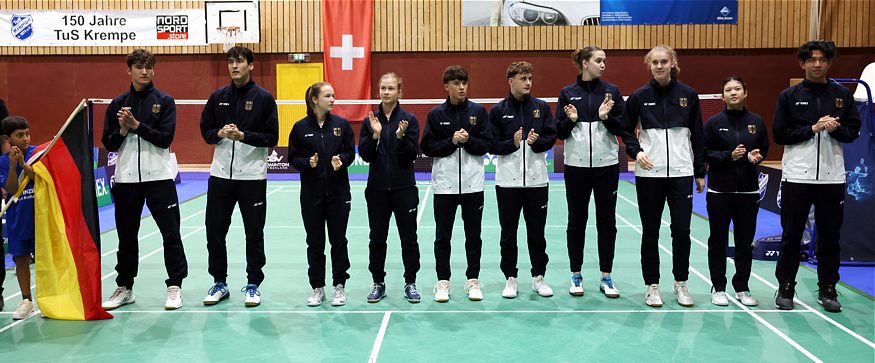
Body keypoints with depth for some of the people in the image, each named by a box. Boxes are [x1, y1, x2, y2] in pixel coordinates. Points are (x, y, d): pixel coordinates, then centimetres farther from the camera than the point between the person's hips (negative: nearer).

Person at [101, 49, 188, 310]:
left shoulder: (164, 101, 1)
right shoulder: (118, 104, 10)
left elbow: (165, 138, -9)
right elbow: (108, 143, 7)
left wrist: (136, 125, -15)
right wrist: (122, 130, -11)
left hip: (159, 177, -3)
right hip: (126, 178, 3)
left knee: (171, 233, -2)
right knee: (126, 236, 11)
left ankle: (175, 286, 8)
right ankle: (124, 288, 23)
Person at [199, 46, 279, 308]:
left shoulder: (264, 98, -3)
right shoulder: (218, 97, 8)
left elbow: (272, 137, -6)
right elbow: (205, 130, 11)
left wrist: (243, 135, -18)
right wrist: (220, 133, -10)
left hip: (252, 176, -3)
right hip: (220, 174, 3)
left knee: (254, 233, 5)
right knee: (215, 231, 7)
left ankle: (253, 284, 17)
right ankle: (219, 282, 22)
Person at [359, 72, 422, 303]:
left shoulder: (409, 120, -1)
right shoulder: (370, 120, 4)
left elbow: (412, 155, -7)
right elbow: (365, 155, -2)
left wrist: (401, 136, -22)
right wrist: (375, 135, -16)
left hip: (404, 188, -2)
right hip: (377, 188, 2)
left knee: (409, 237, 4)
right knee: (377, 238, 8)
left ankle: (410, 282, 16)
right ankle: (378, 283, 20)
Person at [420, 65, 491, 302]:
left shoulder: (478, 111, 3)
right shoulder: (436, 114, 2)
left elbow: (486, 144, 0)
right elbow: (427, 147, -2)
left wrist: (467, 140, -16)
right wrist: (452, 141, -14)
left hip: (473, 183, 0)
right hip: (444, 184, 0)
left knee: (473, 236, 8)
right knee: (442, 236, 6)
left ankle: (473, 280, 19)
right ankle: (443, 281, 16)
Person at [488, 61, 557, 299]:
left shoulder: (541, 107, 5)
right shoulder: (498, 110, 1)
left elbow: (551, 137, 3)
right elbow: (492, 145, -3)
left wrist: (536, 141, -16)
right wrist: (513, 143, -19)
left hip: (536, 179, 1)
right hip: (508, 180, -1)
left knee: (537, 231, 8)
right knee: (508, 232, 6)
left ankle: (538, 277, 20)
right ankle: (510, 279, 17)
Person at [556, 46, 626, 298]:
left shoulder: (611, 91, 4)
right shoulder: (568, 93, 4)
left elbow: (622, 128, 1)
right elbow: (560, 132, 4)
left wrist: (606, 117, -16)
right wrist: (571, 119, -15)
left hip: (606, 164, 1)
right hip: (576, 164, 0)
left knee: (606, 221, 4)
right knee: (577, 220, 6)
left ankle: (606, 277, 14)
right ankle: (576, 275, 17)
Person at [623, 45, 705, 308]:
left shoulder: (688, 95, 3)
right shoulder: (639, 96, 1)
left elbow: (697, 135, 7)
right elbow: (626, 130, 10)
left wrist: (700, 173, 7)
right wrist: (636, 151, -10)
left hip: (681, 172, 0)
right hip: (649, 173, 0)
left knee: (682, 230, 2)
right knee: (650, 231, 5)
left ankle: (681, 283, 20)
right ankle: (652, 285, 17)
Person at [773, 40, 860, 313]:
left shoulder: (843, 96, 8)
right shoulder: (789, 96, 2)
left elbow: (853, 132, 7)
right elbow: (780, 134, -3)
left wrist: (835, 128, -13)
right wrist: (813, 128, -14)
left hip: (832, 177, 2)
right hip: (796, 176, -2)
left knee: (830, 236, 8)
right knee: (791, 236, 5)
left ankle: (827, 290, 20)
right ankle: (785, 288, 16)